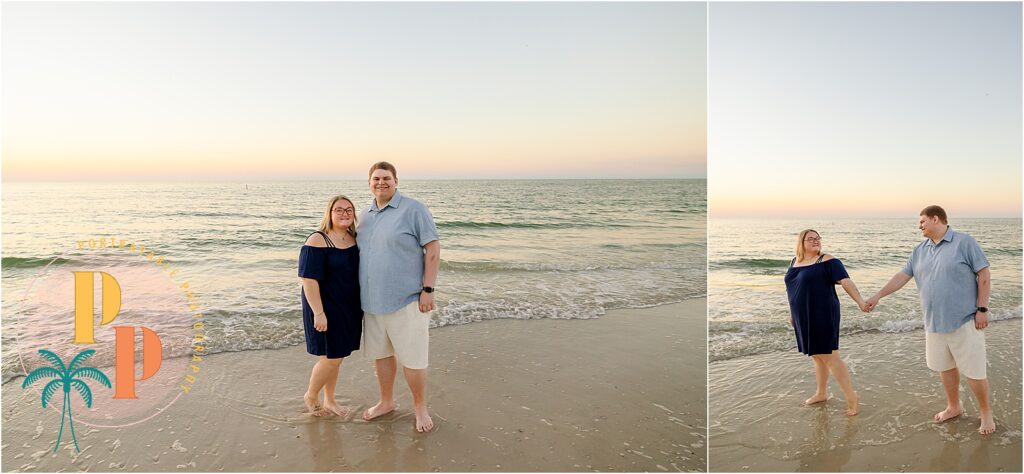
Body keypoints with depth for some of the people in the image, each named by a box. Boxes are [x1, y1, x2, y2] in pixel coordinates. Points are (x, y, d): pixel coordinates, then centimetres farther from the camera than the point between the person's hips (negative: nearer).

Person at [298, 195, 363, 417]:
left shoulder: (354, 239, 5)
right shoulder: (317, 241, -17)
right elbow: (309, 279, -20)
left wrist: (361, 306, 15)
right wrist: (318, 313, -23)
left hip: (349, 308, 7)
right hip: (327, 308, -7)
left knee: (336, 357, 16)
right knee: (332, 357, 0)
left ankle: (329, 401, 32)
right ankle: (311, 395, 26)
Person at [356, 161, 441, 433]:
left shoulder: (413, 209, -8)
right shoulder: (365, 216, 12)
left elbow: (433, 249, -11)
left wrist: (428, 289, -16)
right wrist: (361, 294, 16)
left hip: (406, 299, -6)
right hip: (372, 300, 6)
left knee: (411, 359, 1)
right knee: (381, 353, 17)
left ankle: (420, 408, 20)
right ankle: (386, 402, 35)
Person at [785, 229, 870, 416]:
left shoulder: (827, 261, -10)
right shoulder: (795, 261, 10)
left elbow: (846, 282, -20)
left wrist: (860, 302, -34)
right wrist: (793, 313, 23)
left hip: (823, 317, -6)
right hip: (804, 319, 6)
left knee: (830, 357, -6)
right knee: (817, 357, 17)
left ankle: (852, 398, 4)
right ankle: (821, 393, 30)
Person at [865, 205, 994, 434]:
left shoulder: (965, 242, -8)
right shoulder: (919, 251, 9)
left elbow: (984, 275, -8)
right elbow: (902, 276, 11)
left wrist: (982, 308, -11)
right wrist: (878, 295, 7)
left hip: (964, 321, -5)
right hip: (935, 322, 6)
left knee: (974, 371, 2)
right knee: (945, 367, 16)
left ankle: (986, 413, 21)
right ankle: (954, 406, 33)